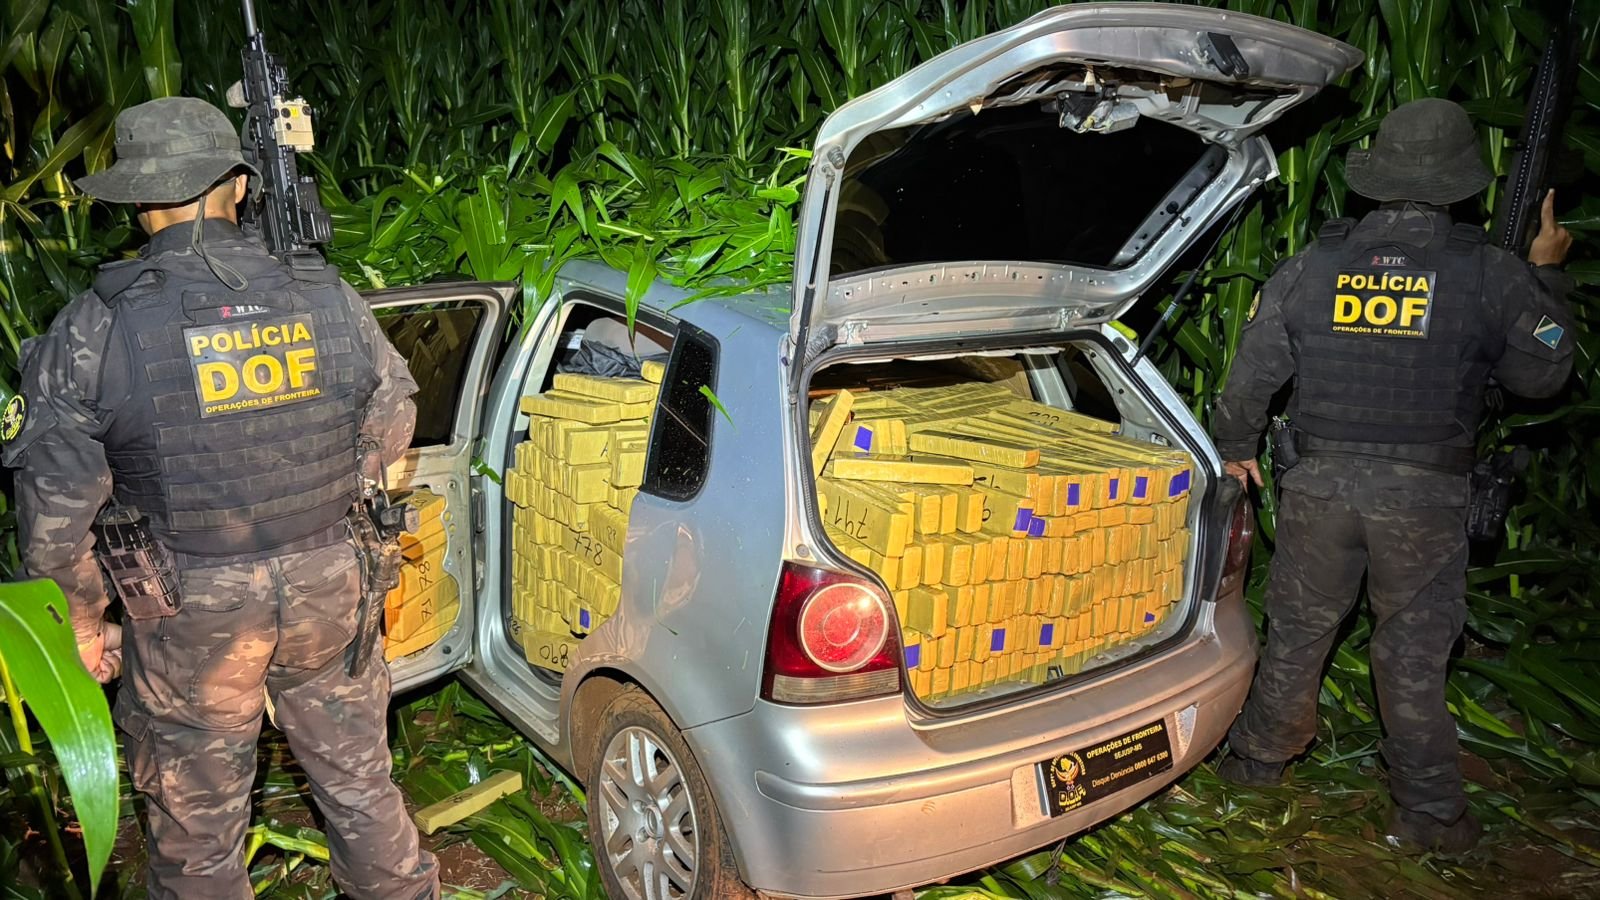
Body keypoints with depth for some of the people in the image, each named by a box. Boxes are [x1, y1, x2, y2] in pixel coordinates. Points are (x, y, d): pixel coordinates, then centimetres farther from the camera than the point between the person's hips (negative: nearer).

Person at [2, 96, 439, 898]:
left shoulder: (92, 331, -13)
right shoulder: (329, 299, -6)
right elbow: (391, 432, 6)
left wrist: (87, 623, 6)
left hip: (192, 618, -2)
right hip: (329, 591, 3)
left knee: (196, 832, 17)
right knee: (359, 781, 22)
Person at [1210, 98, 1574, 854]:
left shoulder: (1310, 266, -2)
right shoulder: (1490, 274, -7)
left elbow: (1254, 371, 5)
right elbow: (1544, 372, 6)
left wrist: (1236, 447, 21)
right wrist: (1547, 275, 19)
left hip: (1319, 484, 2)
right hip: (1424, 497, -1)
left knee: (1296, 632, 16)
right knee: (1414, 655, 10)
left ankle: (1260, 759, 32)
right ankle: (1427, 812, 21)